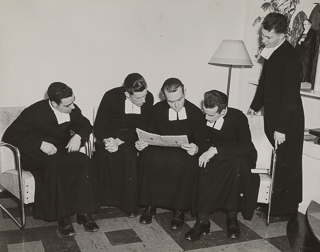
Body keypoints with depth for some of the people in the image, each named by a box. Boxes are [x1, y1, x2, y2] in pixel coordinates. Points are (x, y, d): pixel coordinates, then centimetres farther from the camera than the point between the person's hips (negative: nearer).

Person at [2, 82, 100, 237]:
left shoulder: (73, 110, -4)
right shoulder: (35, 112, -17)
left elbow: (85, 125, 14)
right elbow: (10, 135, -15)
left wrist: (78, 136, -11)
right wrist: (40, 144, -26)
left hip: (63, 151, 4)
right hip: (36, 155, -4)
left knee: (85, 162, -27)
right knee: (55, 165, -38)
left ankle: (84, 212, -21)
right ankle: (62, 218, -27)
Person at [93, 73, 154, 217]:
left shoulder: (148, 98, -14)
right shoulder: (111, 96, -16)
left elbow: (140, 129, -11)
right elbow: (99, 126, -9)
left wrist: (119, 141, -26)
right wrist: (107, 140, -31)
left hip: (129, 137, 0)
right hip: (108, 135, 0)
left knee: (128, 154, -32)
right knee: (104, 154, -32)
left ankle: (129, 204, -19)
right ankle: (105, 199, -11)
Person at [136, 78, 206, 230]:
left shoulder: (195, 113, 0)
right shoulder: (157, 110, 5)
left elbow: (201, 142, -2)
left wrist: (196, 148, -26)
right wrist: (142, 144, -14)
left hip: (184, 154, -1)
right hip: (161, 152, 2)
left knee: (183, 162, -37)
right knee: (148, 156, -32)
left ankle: (179, 210, -19)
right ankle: (150, 205, -17)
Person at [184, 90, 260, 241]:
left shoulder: (238, 118, -18)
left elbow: (246, 146, -30)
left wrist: (215, 150, -36)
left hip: (238, 158, -3)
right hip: (212, 156, 3)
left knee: (238, 163, -38)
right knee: (203, 167, -31)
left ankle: (232, 217, -26)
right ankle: (202, 220, -28)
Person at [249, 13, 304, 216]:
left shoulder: (289, 57, -19)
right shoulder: (272, 52, 5)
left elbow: (290, 96, -21)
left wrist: (281, 128, -20)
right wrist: (255, 107, 16)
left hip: (287, 121, -7)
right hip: (273, 116, 7)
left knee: (286, 165, 4)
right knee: (276, 163, 15)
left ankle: (286, 208, 19)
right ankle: (274, 202, 28)